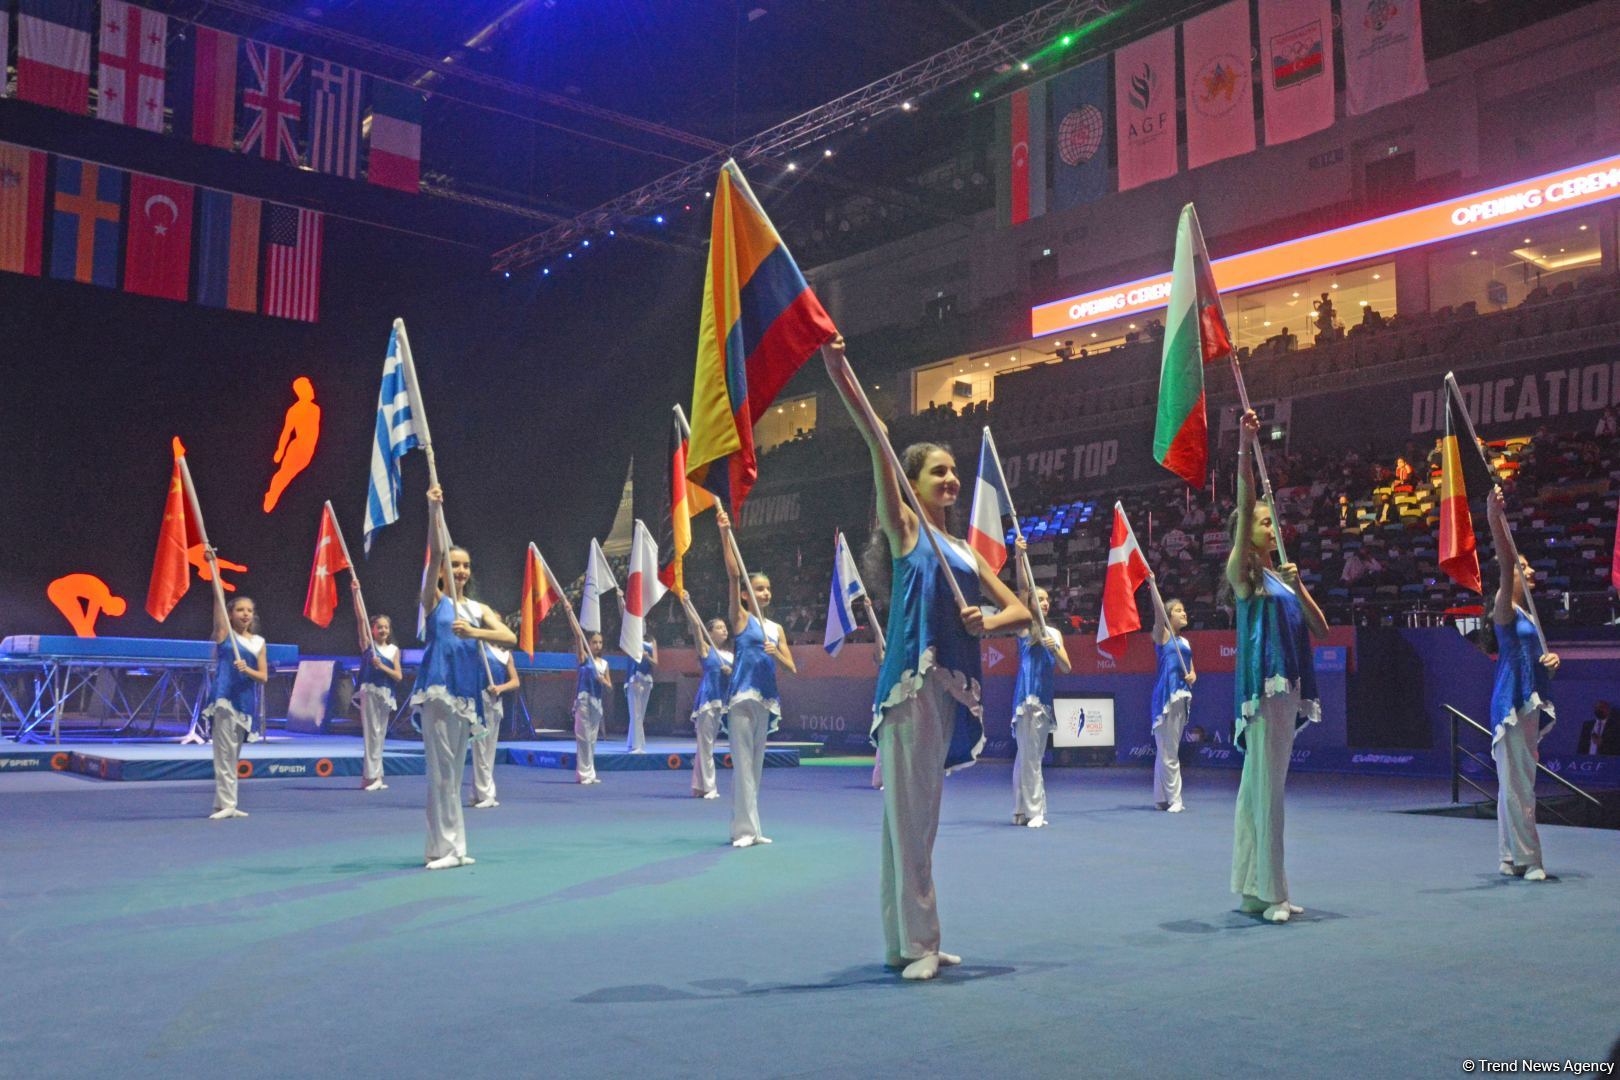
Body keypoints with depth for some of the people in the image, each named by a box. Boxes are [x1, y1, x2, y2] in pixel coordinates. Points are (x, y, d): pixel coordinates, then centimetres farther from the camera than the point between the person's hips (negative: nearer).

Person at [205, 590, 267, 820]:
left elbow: (263, 677, 8)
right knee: (225, 753, -9)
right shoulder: (224, 633, 3)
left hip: (246, 701, 5)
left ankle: (225, 803, 15)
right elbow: (219, 598, -7)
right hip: (225, 697, -4)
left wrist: (247, 670, -11)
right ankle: (226, 804, -8)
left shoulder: (259, 642, 11)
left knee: (233, 755, 10)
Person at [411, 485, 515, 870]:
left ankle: (453, 847, 14)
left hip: (465, 692, 5)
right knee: (441, 769, -8)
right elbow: (435, 555, -11)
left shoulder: (479, 610, 15)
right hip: (437, 687, -5)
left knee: (454, 770, 9)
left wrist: (474, 632, -18)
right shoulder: (433, 600, 4)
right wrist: (434, 512, -23)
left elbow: (510, 638, -1)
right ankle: (444, 848, -4)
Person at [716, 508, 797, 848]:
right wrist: (725, 534, -18)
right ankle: (745, 829, -7)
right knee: (742, 761, -8)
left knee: (756, 763, 10)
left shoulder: (776, 628, 16)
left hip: (766, 698, 6)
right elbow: (733, 575, -10)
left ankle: (750, 828, 15)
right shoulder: (740, 618, 1)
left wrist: (775, 654, -8)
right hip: (742, 695, -6)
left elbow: (791, 667, 13)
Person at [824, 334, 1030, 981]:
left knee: (922, 814, 11)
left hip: (953, 686, 7)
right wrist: (840, 374, -18)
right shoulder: (905, 529, 3)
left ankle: (907, 939, 18)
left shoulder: (965, 551, 20)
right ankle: (915, 942, -2)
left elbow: (1020, 610, 21)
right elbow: (878, 443, -8)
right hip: (913, 682, -7)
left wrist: (988, 621, -2)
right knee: (909, 811, -7)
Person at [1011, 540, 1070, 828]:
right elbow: (1023, 587, -12)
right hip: (1027, 693, -6)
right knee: (1029, 754, -7)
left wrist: (1054, 650, -8)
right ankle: (1033, 811, -4)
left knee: (1030, 755, 10)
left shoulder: (1055, 633, 16)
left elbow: (1066, 669, 11)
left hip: (1045, 696, 6)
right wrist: (1020, 556, -22)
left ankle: (1022, 810, 16)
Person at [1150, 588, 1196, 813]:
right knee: (1168, 750, -5)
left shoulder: (1185, 642, 19)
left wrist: (1192, 676, -1)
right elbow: (1158, 610, -15)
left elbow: (1191, 670, 22)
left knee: (1167, 750, 11)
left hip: (1182, 697, 7)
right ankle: (1173, 799, -3)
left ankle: (1161, 798, 16)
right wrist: (1152, 584, -21)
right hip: (1166, 695, -7)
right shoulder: (1162, 635, 0)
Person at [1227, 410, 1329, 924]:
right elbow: (1243, 507, -13)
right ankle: (1268, 892, -8)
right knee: (1266, 787, -10)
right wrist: (1245, 448, -20)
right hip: (1262, 685, -8)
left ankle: (1254, 889, 14)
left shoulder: (1281, 578, 19)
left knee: (1259, 786, 10)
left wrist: (1297, 586, -4)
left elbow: (1319, 628, 11)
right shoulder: (1242, 573, -1)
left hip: (1289, 688, 8)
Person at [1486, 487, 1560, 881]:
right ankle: (1527, 859, -6)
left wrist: (1552, 659, -2)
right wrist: (1496, 520, -32)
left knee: (1518, 782, 11)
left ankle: (1512, 858, 17)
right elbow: (1506, 566, -21)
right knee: (1517, 782, -8)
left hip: (1530, 706, 9)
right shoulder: (1506, 610, -5)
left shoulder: (1529, 618, 19)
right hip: (1512, 701, -9)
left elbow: (1541, 662, 22)